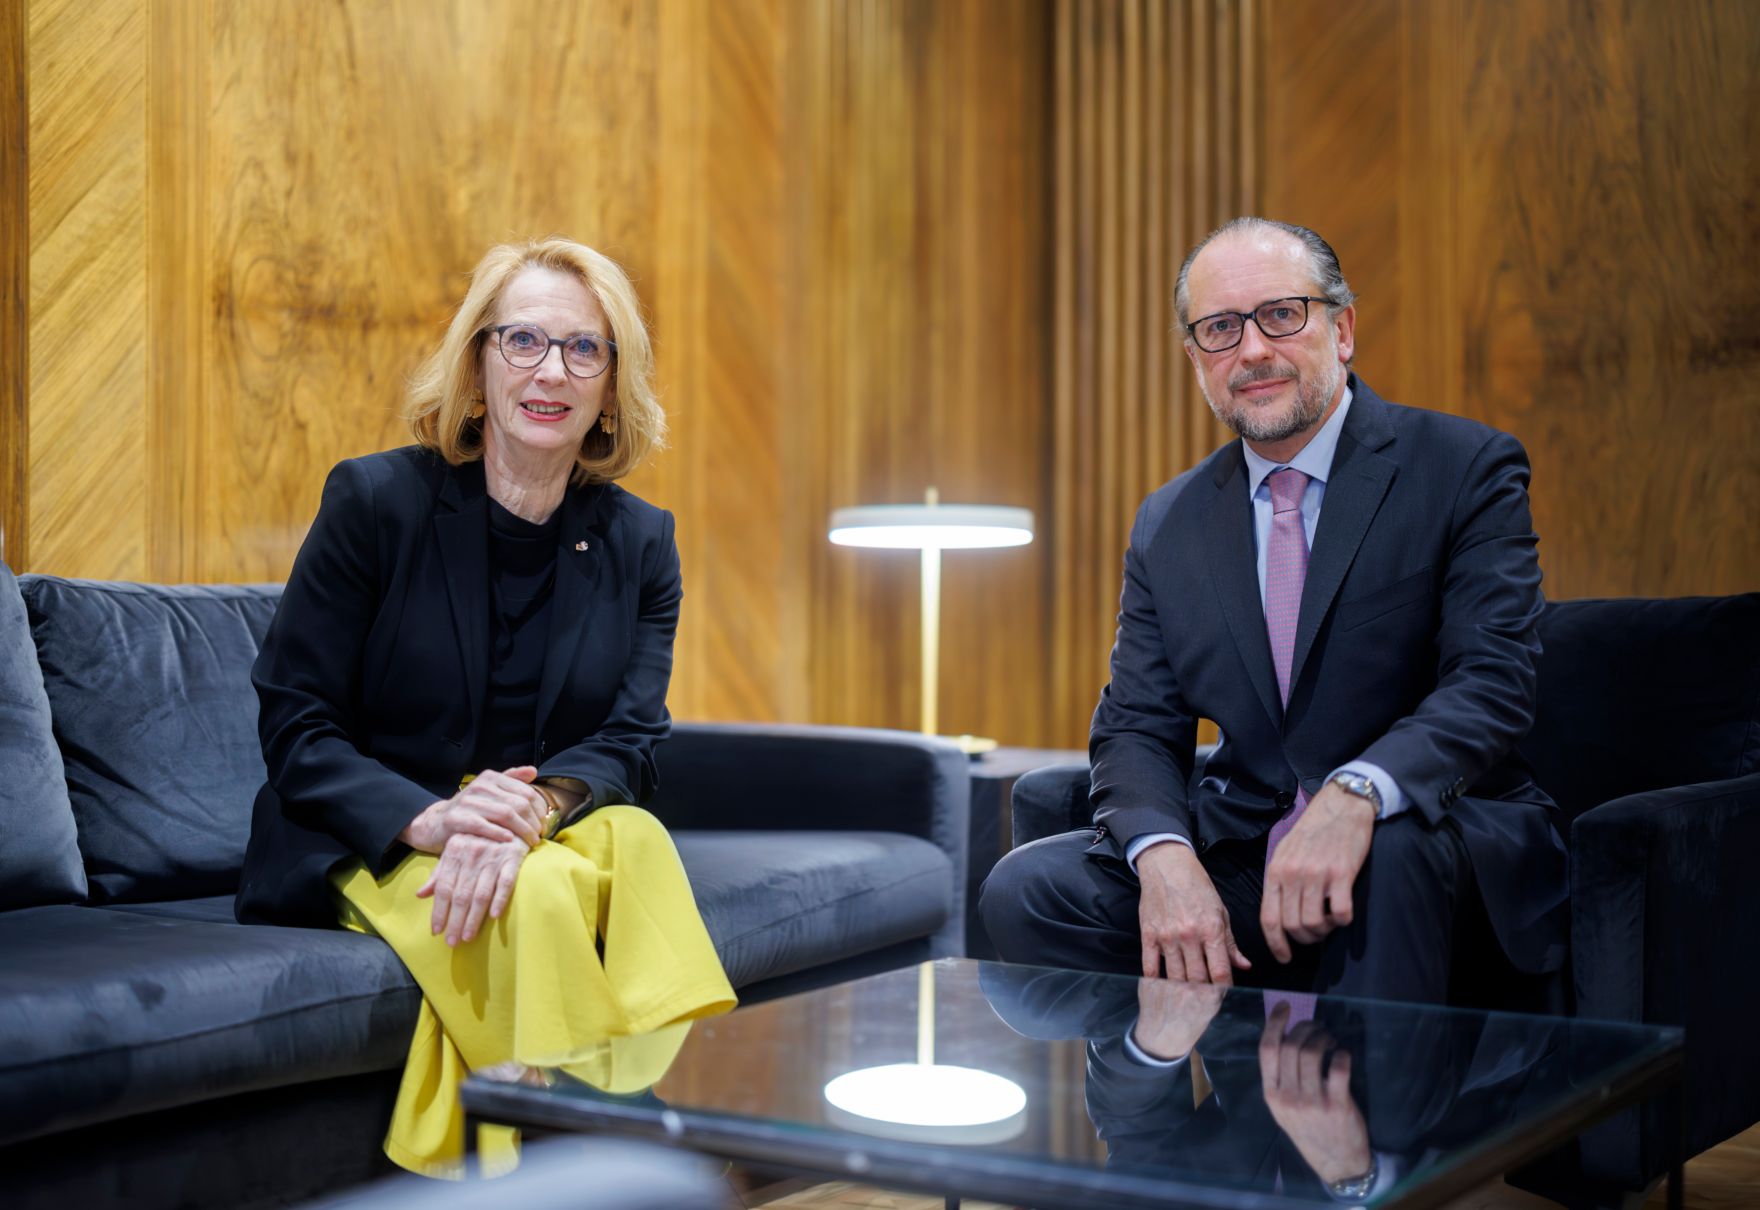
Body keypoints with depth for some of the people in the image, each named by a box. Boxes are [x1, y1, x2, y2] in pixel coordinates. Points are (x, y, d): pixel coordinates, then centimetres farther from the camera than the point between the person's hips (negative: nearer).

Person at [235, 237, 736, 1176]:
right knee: (541, 891, -34)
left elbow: (629, 743, -2)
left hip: (556, 833, 3)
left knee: (636, 839, -32)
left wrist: (532, 808, -26)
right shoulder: (375, 500, -4)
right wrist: (429, 818, -24)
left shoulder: (639, 543, 6)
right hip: (365, 850, -3)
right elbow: (293, 726, -5)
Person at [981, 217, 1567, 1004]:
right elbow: (1136, 726, 5)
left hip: (1433, 846, -4)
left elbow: (1492, 686, -15)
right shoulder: (1167, 525, 10)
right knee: (1026, 889, -16)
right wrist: (1164, 857, -19)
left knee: (1388, 845, -37)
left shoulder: (1467, 470, -4)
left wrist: (1355, 795, -36)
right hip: (1239, 857, 4)